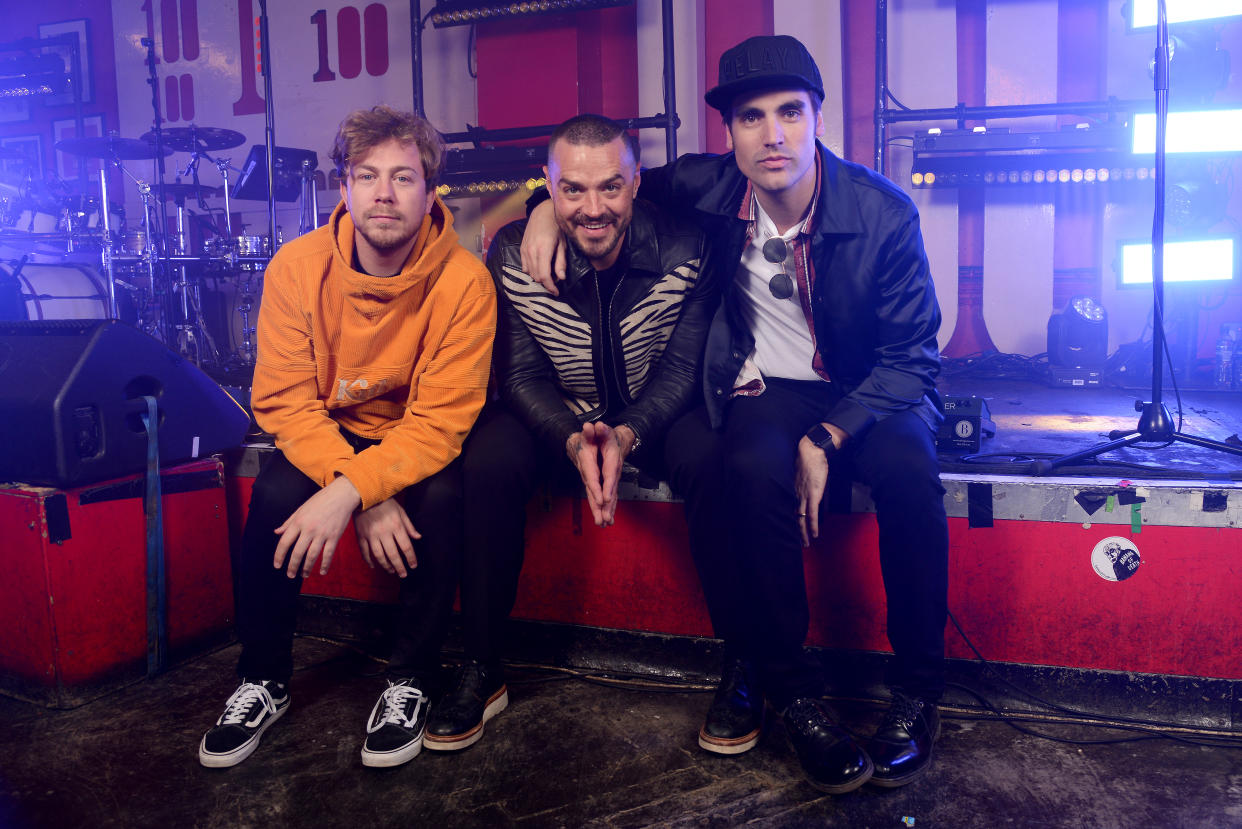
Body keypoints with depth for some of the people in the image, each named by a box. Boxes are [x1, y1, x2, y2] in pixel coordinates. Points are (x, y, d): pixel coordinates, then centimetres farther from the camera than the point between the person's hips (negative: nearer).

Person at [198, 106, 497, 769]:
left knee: (442, 498, -31)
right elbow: (283, 400, -16)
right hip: (326, 434, 2)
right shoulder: (297, 267, -15)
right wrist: (371, 500, -28)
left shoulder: (463, 280, -22)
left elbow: (441, 422, -23)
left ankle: (410, 682, -8)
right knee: (273, 497, -26)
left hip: (418, 440, -1)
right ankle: (263, 683, -1)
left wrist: (349, 490, -37)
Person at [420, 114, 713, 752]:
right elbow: (521, 376, -10)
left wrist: (627, 435, -30)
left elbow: (684, 368, -12)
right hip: (557, 416, 1)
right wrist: (574, 440, -30)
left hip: (657, 415, -1)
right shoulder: (514, 255, -13)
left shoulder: (684, 252, -16)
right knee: (487, 462, -28)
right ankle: (481, 670, -12)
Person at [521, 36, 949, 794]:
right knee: (751, 468, -35)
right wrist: (549, 203, -6)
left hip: (871, 392, 0)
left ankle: (917, 695, -14)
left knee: (906, 467, -34)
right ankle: (793, 693, -18)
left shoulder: (884, 213, -12)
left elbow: (912, 355, -9)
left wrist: (825, 439, -22)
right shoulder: (708, 189, -5)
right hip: (766, 392, 1)